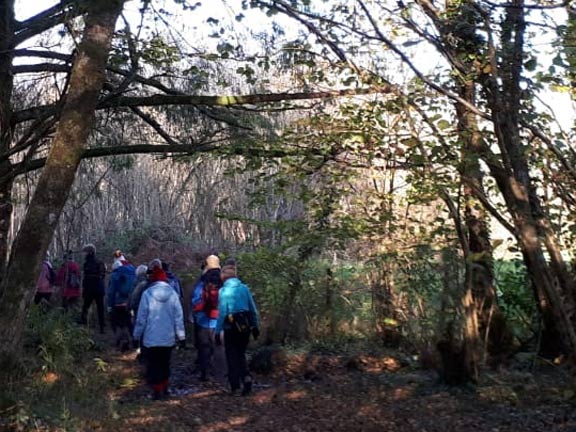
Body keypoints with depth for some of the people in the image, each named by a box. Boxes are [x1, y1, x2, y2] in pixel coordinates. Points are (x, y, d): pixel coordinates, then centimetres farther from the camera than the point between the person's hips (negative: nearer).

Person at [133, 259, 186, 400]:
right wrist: (181, 336, 6)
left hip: (152, 338, -3)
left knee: (154, 365, 8)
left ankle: (157, 391, 6)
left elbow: (141, 318, -8)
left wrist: (137, 335, 4)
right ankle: (164, 388, 28)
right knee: (165, 363, 20)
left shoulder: (147, 294, -12)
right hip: (168, 337, 3)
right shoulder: (172, 293, -5)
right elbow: (179, 317, -2)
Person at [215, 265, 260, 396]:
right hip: (246, 326, 4)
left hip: (231, 327, -4)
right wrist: (256, 326, 15)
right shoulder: (244, 288, 2)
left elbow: (222, 313, -10)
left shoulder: (223, 291, -9)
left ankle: (235, 386, 11)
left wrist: (218, 332, -4)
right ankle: (246, 377, 0)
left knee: (232, 356, 9)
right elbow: (253, 309, 6)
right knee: (241, 354, 19)